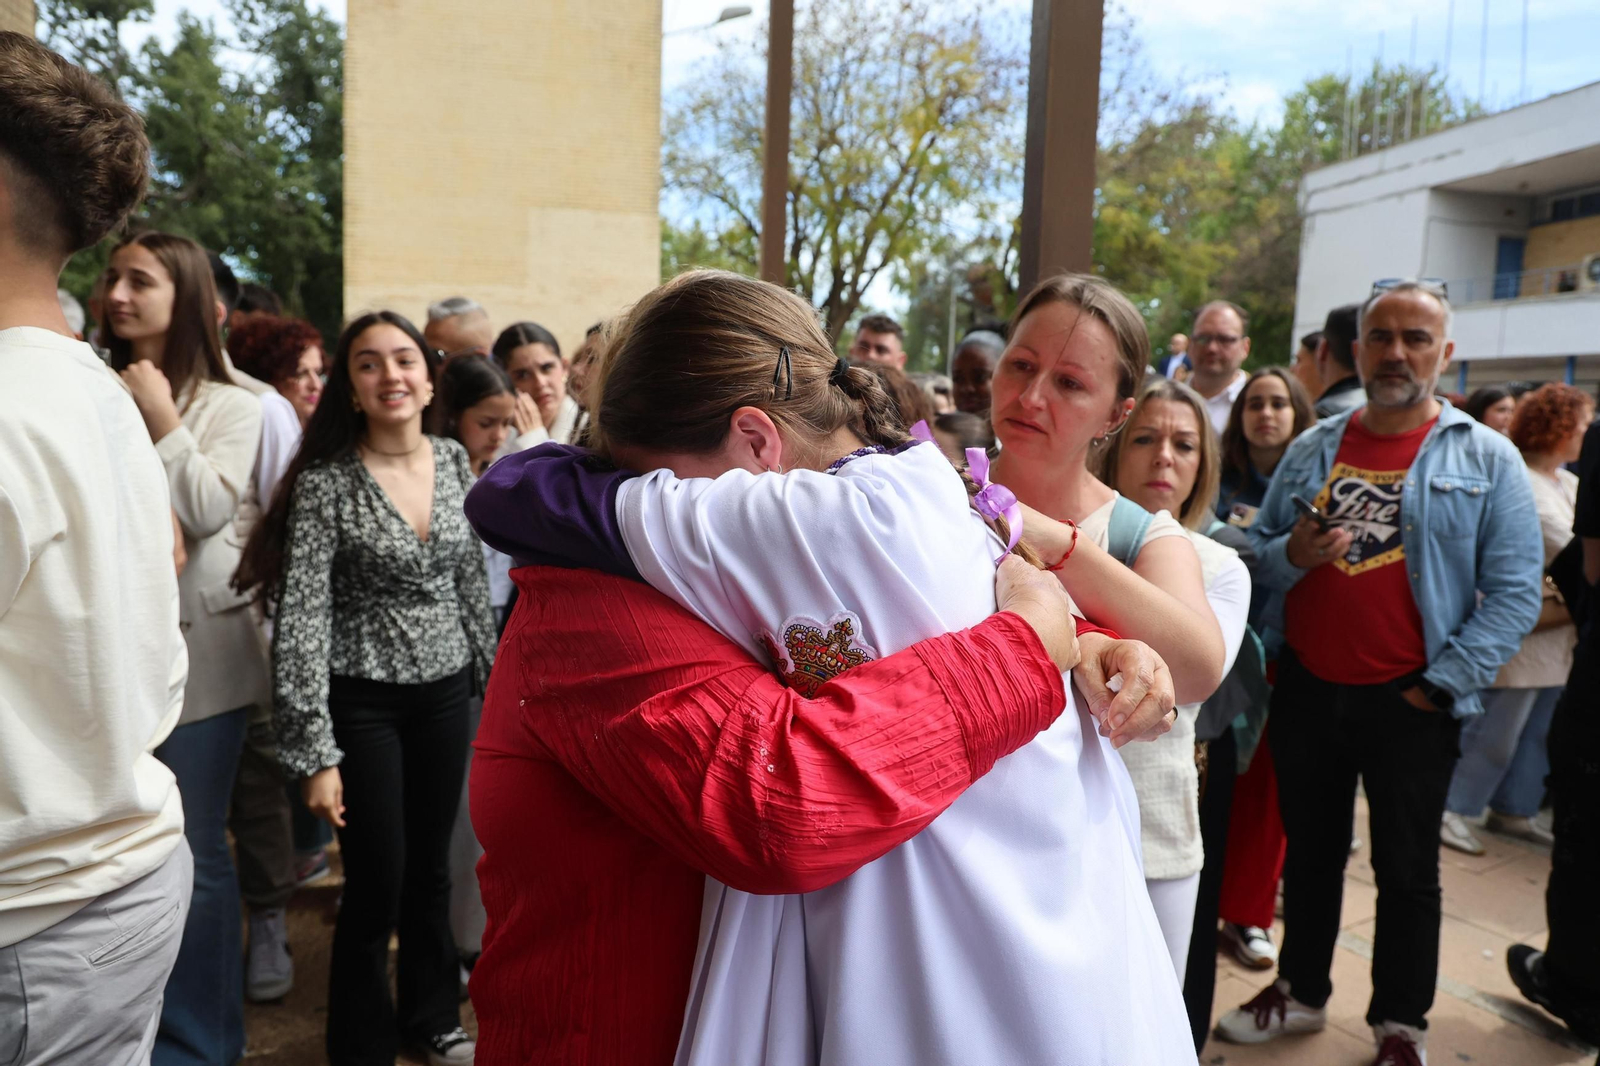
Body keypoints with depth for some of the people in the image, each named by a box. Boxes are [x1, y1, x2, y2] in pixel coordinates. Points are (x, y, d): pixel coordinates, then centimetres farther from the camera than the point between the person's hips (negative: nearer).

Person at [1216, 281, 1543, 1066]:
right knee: (1309, 855, 18)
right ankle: (1301, 992, 36)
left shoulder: (1486, 458, -4)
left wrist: (1441, 686, -13)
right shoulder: (1312, 449, 5)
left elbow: (1514, 594, -8)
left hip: (1409, 704, -3)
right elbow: (1254, 555, 8)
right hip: (1306, 692, 3)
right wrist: (1290, 554, -14)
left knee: (1406, 871, 12)